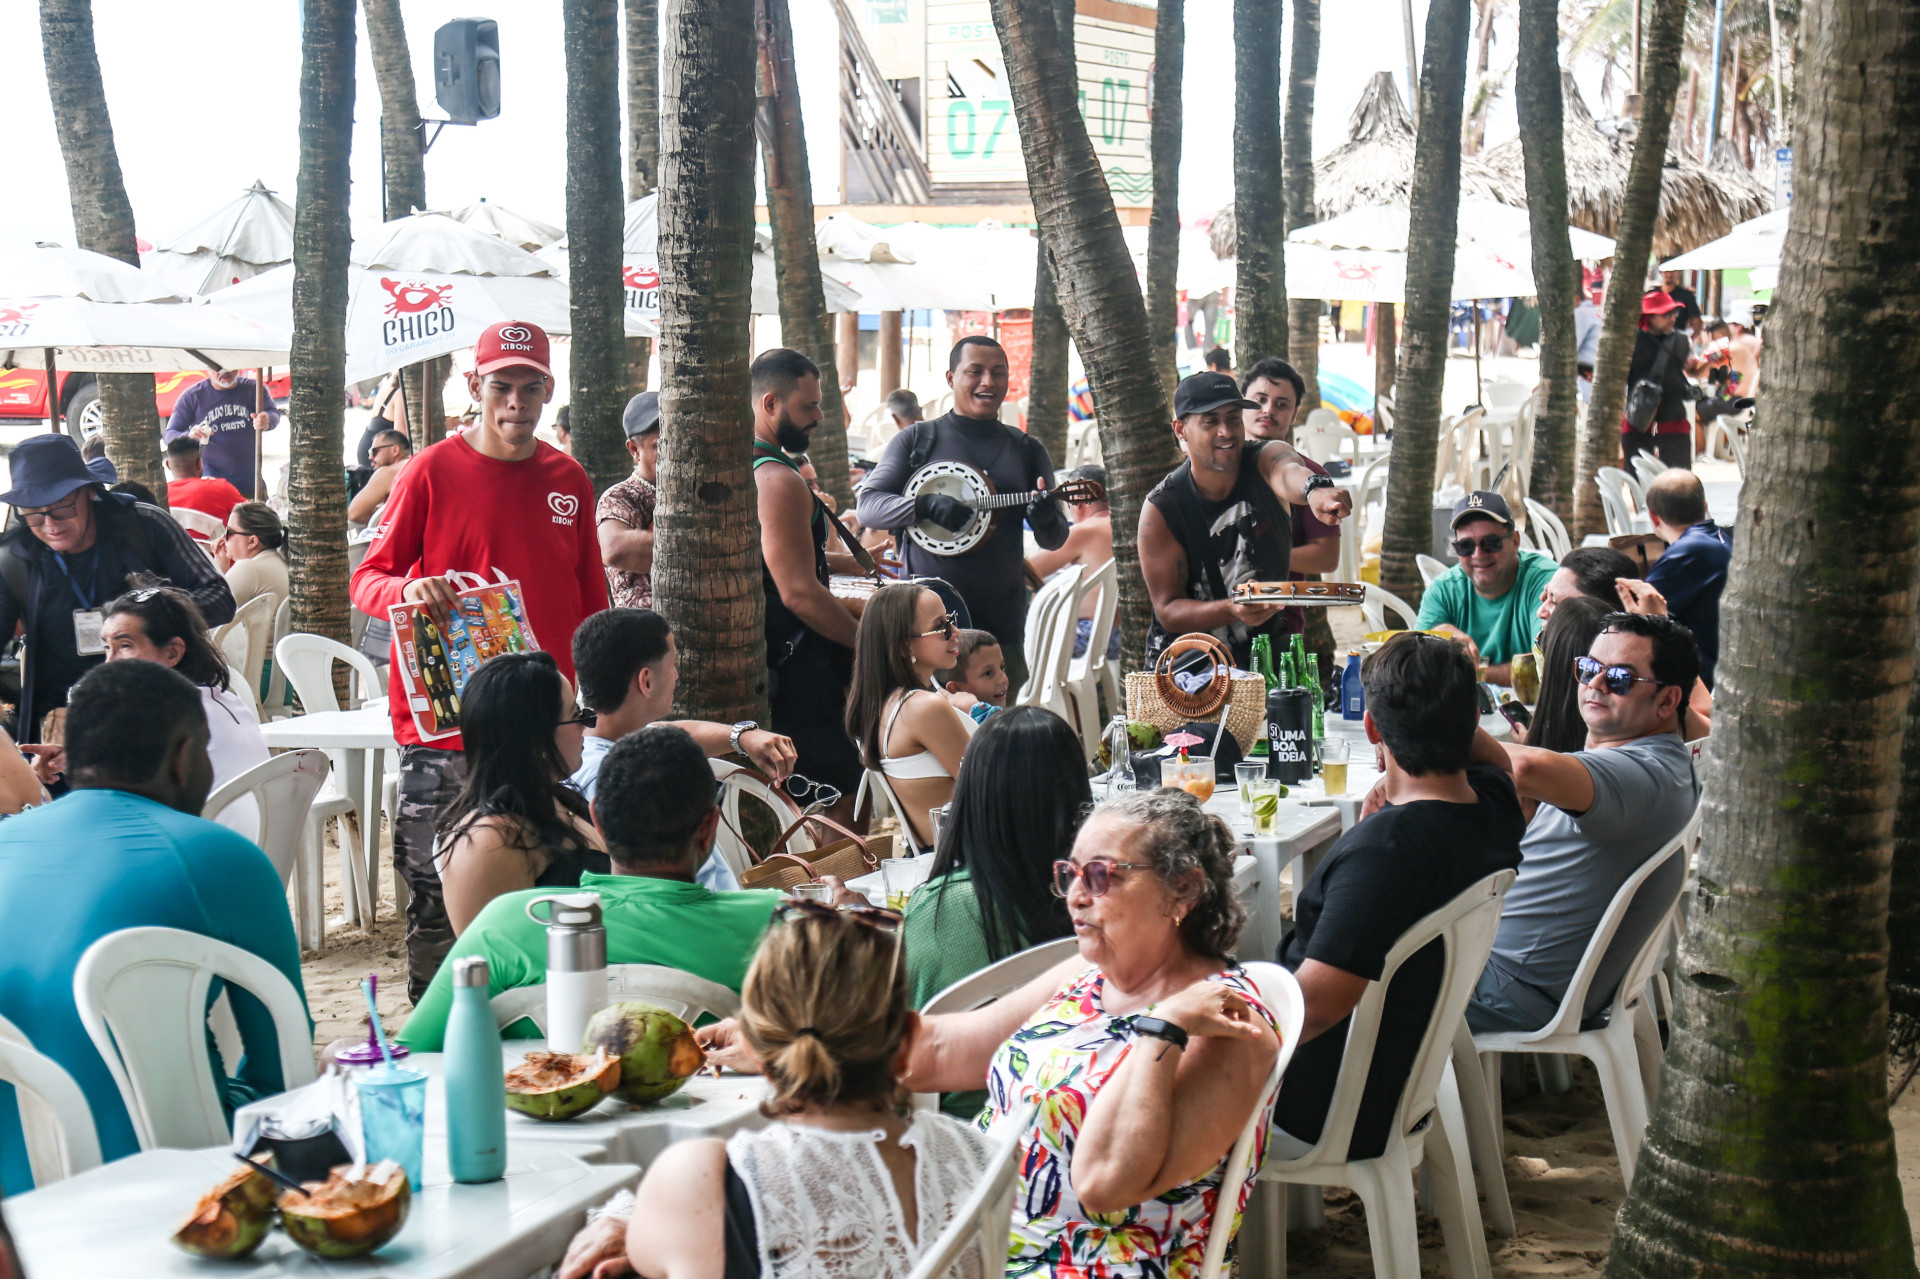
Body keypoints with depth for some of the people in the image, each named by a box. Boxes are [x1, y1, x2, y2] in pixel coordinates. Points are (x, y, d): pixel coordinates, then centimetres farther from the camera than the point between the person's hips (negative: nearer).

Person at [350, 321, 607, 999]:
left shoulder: (569, 481, 11)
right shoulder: (432, 471, -1)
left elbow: (591, 603, 18)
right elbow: (367, 578, 1)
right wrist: (408, 591, -22)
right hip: (448, 725, -3)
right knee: (437, 895, 0)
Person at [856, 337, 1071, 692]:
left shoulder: (1028, 450, 13)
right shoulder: (917, 440, 5)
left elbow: (1054, 541, 14)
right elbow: (867, 504, -2)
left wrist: (1046, 519, -11)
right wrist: (926, 506, -20)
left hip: (1002, 621, 3)